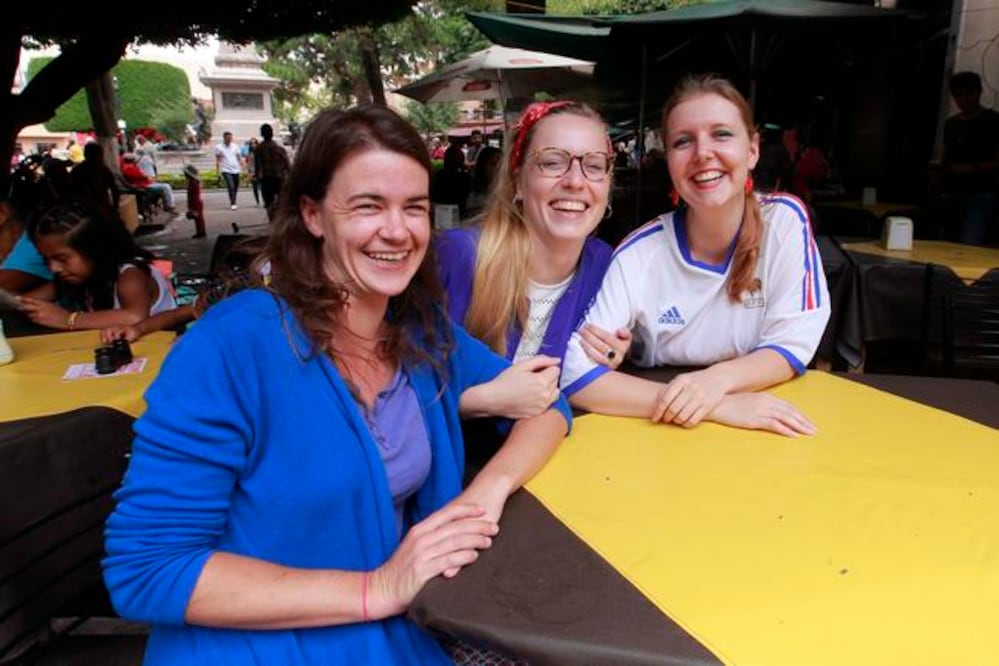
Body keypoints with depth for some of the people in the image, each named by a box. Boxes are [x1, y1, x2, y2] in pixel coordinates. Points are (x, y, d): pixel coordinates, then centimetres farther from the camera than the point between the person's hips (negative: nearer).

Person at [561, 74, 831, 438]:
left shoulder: (785, 220, -8)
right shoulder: (640, 253, -15)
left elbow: (794, 343, -6)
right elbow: (573, 372, -23)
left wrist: (718, 380, -27)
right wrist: (717, 405, -31)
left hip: (763, 429, 1)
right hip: (662, 435, 0)